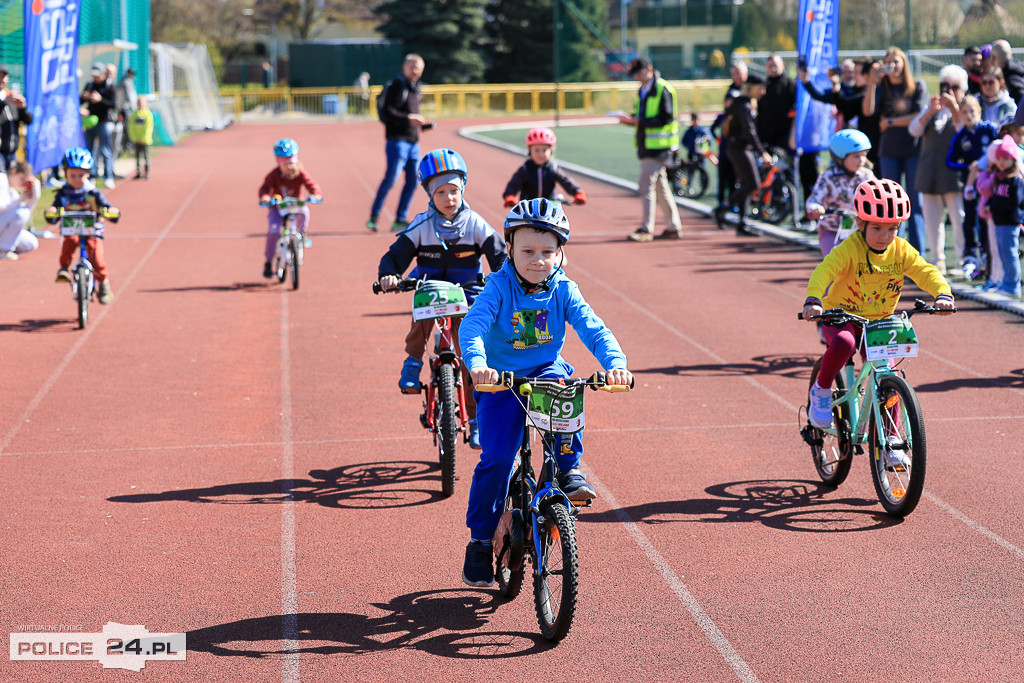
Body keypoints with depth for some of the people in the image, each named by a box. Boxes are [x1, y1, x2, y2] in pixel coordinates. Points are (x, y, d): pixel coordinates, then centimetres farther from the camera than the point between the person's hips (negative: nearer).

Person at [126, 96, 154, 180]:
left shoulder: (148, 114, -4)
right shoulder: (134, 114, 4)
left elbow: (149, 127, -7)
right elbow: (131, 127, 4)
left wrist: (144, 139, -12)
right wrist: (134, 138, -6)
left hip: (145, 140, -3)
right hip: (136, 140, 3)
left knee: (146, 156, -2)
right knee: (137, 156, 6)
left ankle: (146, 173, 3)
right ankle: (138, 172, 12)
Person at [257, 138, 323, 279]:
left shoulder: (301, 173, -13)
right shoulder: (274, 175, -16)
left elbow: (312, 185, -22)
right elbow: (265, 187, -27)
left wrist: (316, 195, -45)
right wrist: (264, 197, -50)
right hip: (277, 208, -1)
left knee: (303, 212, -35)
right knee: (273, 231, -21)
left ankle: (302, 232, -3)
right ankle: (268, 263, -5)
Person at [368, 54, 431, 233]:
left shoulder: (415, 87, 18)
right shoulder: (397, 86, -9)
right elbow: (386, 111, -18)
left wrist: (422, 125, 13)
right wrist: (409, 118, -25)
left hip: (413, 142, 8)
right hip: (397, 140, -8)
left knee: (413, 181, 4)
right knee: (391, 178, -14)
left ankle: (400, 221, 9)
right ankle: (374, 216, -4)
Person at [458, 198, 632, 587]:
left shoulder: (563, 291, -5)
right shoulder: (499, 286, -12)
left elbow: (593, 329, -14)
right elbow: (473, 325, -27)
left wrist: (615, 362, -34)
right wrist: (477, 364, -48)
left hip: (546, 370, 2)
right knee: (496, 458, -13)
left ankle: (569, 468, -18)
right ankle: (480, 541, 3)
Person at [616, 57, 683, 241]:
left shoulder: (663, 89, -12)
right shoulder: (643, 91, 16)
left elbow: (666, 119, -19)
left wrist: (638, 121, -23)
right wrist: (630, 119, 2)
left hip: (659, 147, -9)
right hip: (647, 146, 9)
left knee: (646, 185, -11)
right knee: (661, 187, 11)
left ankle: (646, 229, -8)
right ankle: (674, 227, 17)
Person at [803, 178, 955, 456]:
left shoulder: (901, 251, -5)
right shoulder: (850, 249, -19)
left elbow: (926, 272, -12)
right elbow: (825, 270, -32)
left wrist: (943, 294, -34)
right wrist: (813, 300, -52)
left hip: (879, 323, 4)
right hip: (841, 317, -4)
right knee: (844, 342, -37)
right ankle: (821, 390, -10)